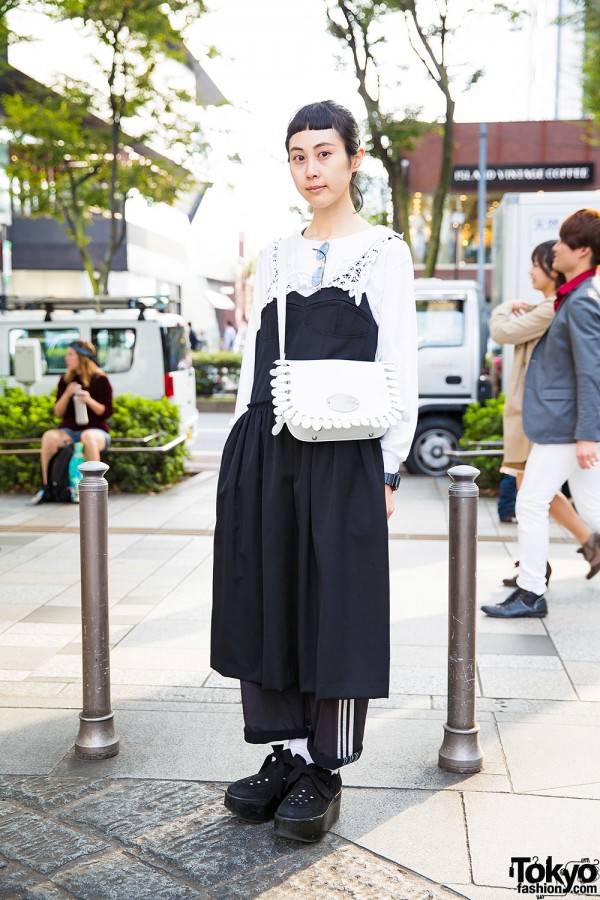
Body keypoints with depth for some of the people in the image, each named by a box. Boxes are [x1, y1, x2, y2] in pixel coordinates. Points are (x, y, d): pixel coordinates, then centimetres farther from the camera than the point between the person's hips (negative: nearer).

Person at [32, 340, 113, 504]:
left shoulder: (100, 380, -2)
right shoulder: (65, 380, 9)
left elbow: (106, 412, -4)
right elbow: (58, 413, 6)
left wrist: (89, 400, -21)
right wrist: (67, 394, -11)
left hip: (96, 430, -3)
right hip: (69, 430, 4)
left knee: (88, 437, -40)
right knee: (49, 436, -29)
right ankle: (46, 486, -23)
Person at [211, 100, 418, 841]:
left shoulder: (383, 252, 3)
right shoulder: (276, 257, 15)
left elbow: (400, 369, -2)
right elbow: (255, 359, 15)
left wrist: (387, 468, -9)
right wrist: (243, 457, 9)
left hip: (341, 457, -4)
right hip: (263, 452, 5)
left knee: (335, 605, 0)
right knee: (267, 599, 6)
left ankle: (325, 770, 13)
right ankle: (288, 751, 21)